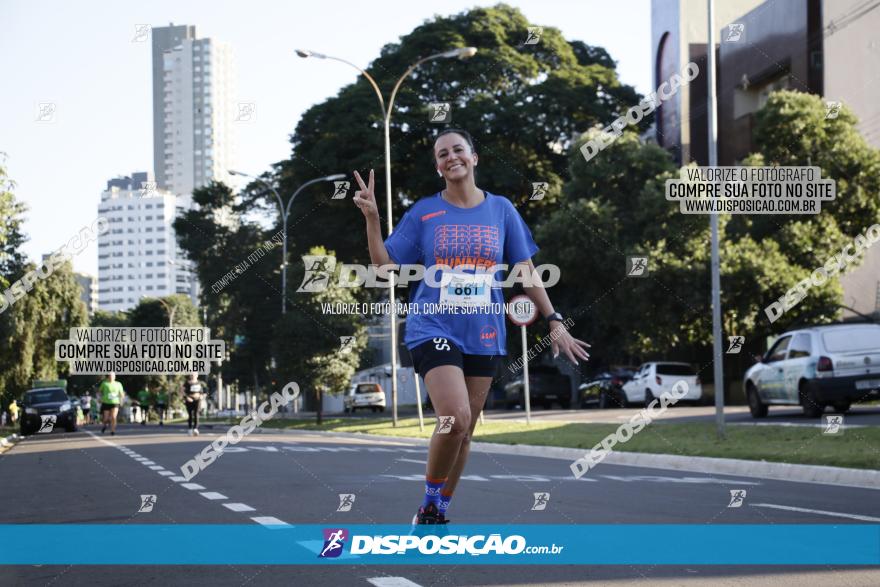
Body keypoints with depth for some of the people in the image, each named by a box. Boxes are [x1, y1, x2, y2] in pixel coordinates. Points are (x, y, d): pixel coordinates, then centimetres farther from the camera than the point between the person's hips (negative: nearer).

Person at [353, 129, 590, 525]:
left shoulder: (501, 210, 6)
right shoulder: (423, 213, 2)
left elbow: (525, 271, 9)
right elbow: (384, 265, 1)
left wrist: (554, 322, 3)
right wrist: (371, 218, -12)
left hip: (484, 335, 3)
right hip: (433, 329, -3)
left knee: (463, 431, 8)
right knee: (455, 419, -22)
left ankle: (438, 515, 23)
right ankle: (430, 504, 0)